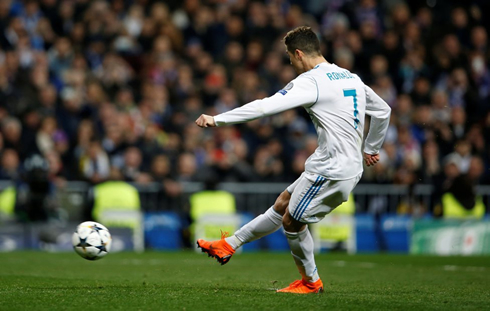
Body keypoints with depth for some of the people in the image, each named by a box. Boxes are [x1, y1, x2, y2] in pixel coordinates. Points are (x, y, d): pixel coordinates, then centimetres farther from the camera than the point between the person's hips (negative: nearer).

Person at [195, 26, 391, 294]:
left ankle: (310, 282, 19)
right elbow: (383, 111, 21)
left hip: (332, 170, -10)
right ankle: (229, 245, 25)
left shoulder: (311, 81, -15)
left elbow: (266, 106, -21)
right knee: (282, 206, 16)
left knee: (292, 221, 5)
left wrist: (217, 120, -19)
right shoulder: (351, 78, 12)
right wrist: (371, 149, 34)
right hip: (350, 165, 10)